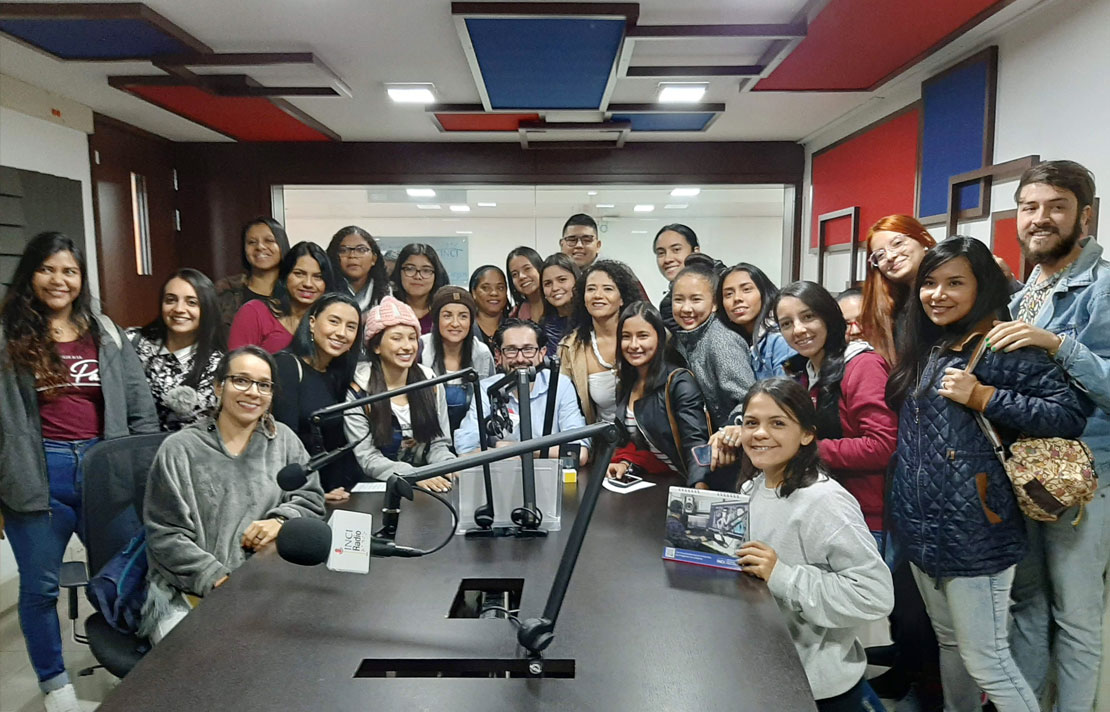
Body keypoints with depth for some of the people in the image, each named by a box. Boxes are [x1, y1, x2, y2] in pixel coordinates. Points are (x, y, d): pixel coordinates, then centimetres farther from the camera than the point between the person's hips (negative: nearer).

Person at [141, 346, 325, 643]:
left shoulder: (284, 440, 10)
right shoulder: (179, 450, 0)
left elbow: (310, 497, 10)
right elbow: (165, 534, -3)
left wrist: (281, 520, -12)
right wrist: (218, 579, -13)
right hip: (184, 592, -2)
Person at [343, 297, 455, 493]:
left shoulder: (431, 382, 4)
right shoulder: (358, 389, -7)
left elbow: (439, 444, 5)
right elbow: (367, 458, -12)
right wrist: (414, 476, -28)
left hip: (428, 485, 3)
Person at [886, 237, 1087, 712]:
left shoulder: (1005, 346, -12)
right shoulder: (923, 347, 11)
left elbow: (1069, 415, -18)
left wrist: (982, 397, -23)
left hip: (975, 534, -7)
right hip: (920, 527, 8)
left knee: (985, 660, 2)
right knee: (948, 642, 23)